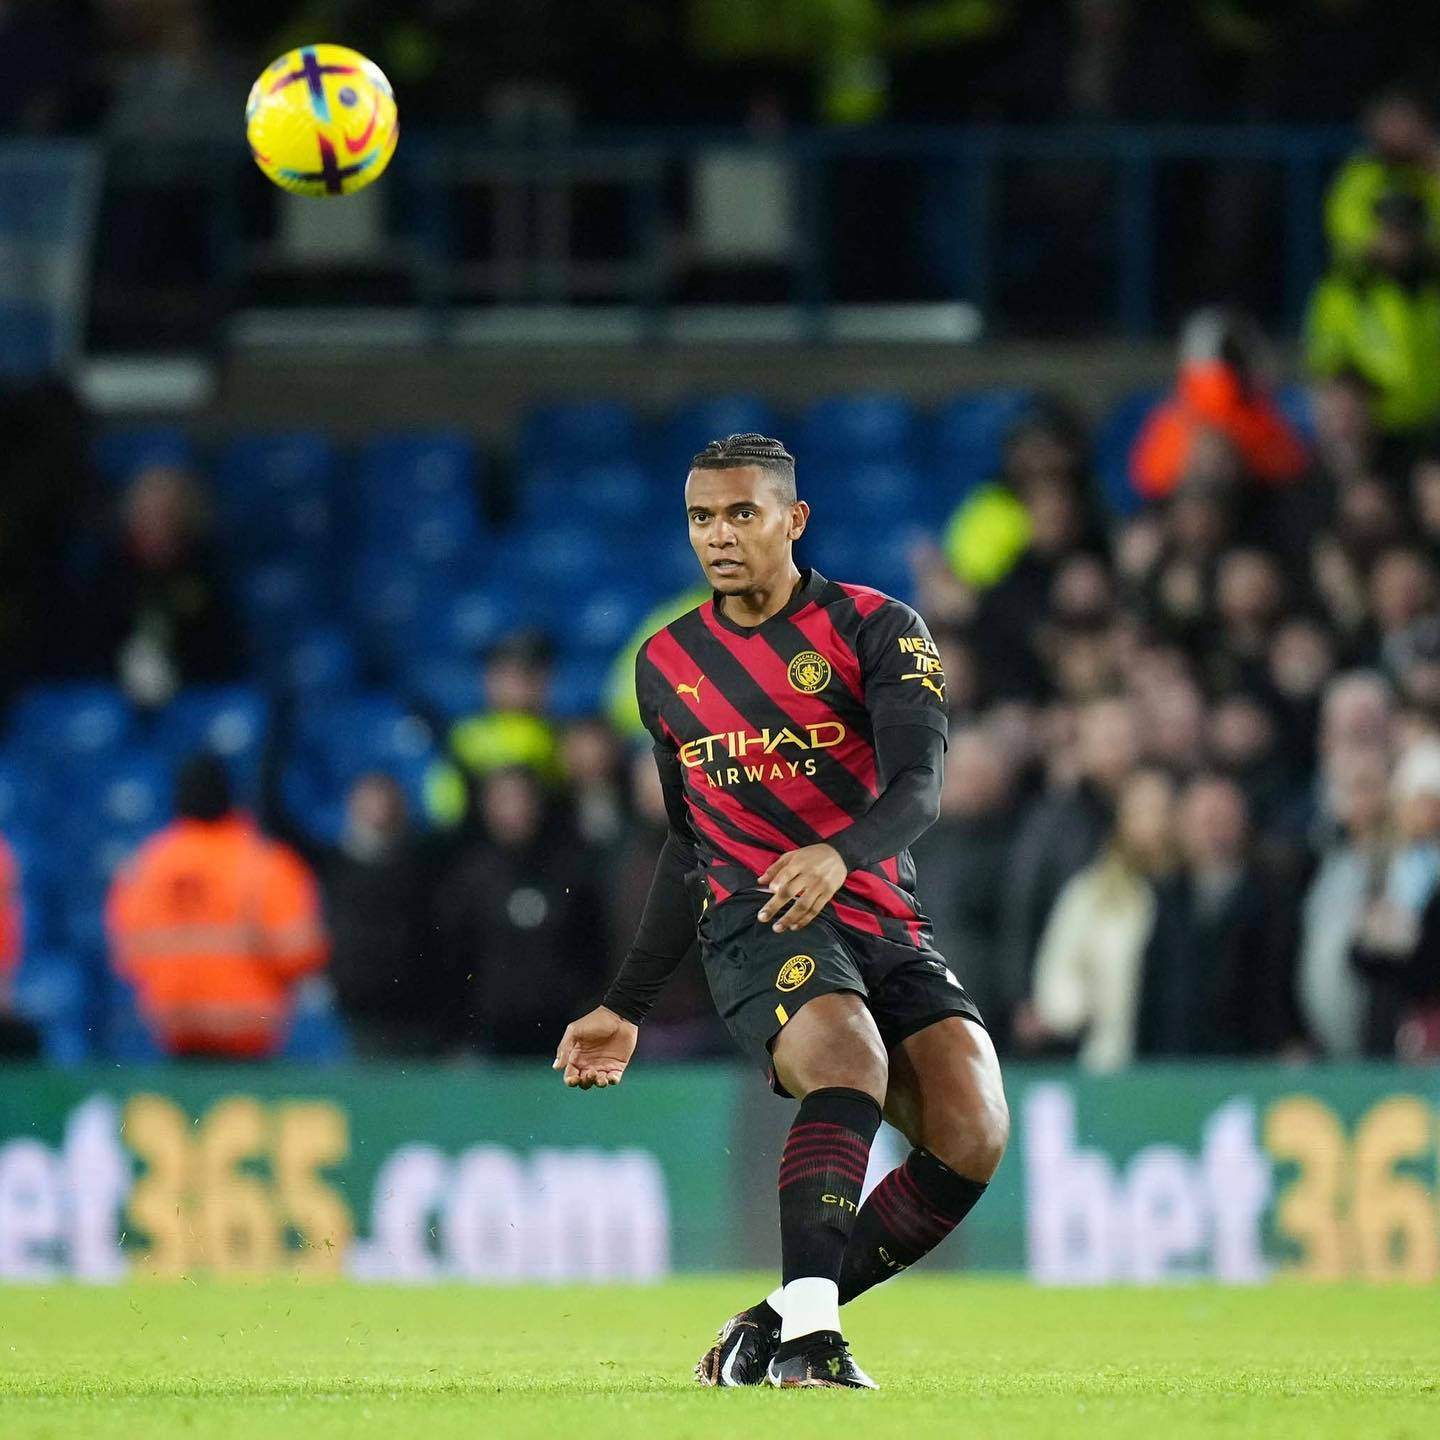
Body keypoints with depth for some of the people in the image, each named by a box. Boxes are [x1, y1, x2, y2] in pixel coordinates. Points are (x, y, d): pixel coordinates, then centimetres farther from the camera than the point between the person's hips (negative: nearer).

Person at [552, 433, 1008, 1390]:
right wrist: (628, 1008, 25)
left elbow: (920, 789, -13)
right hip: (754, 924, 0)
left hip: (885, 924, 0)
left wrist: (839, 854, -35)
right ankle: (808, 1332, -43)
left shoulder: (877, 629, 2)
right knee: (848, 1058, -34)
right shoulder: (667, 664, 15)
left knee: (973, 1137, -22)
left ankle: (775, 1329, -7)